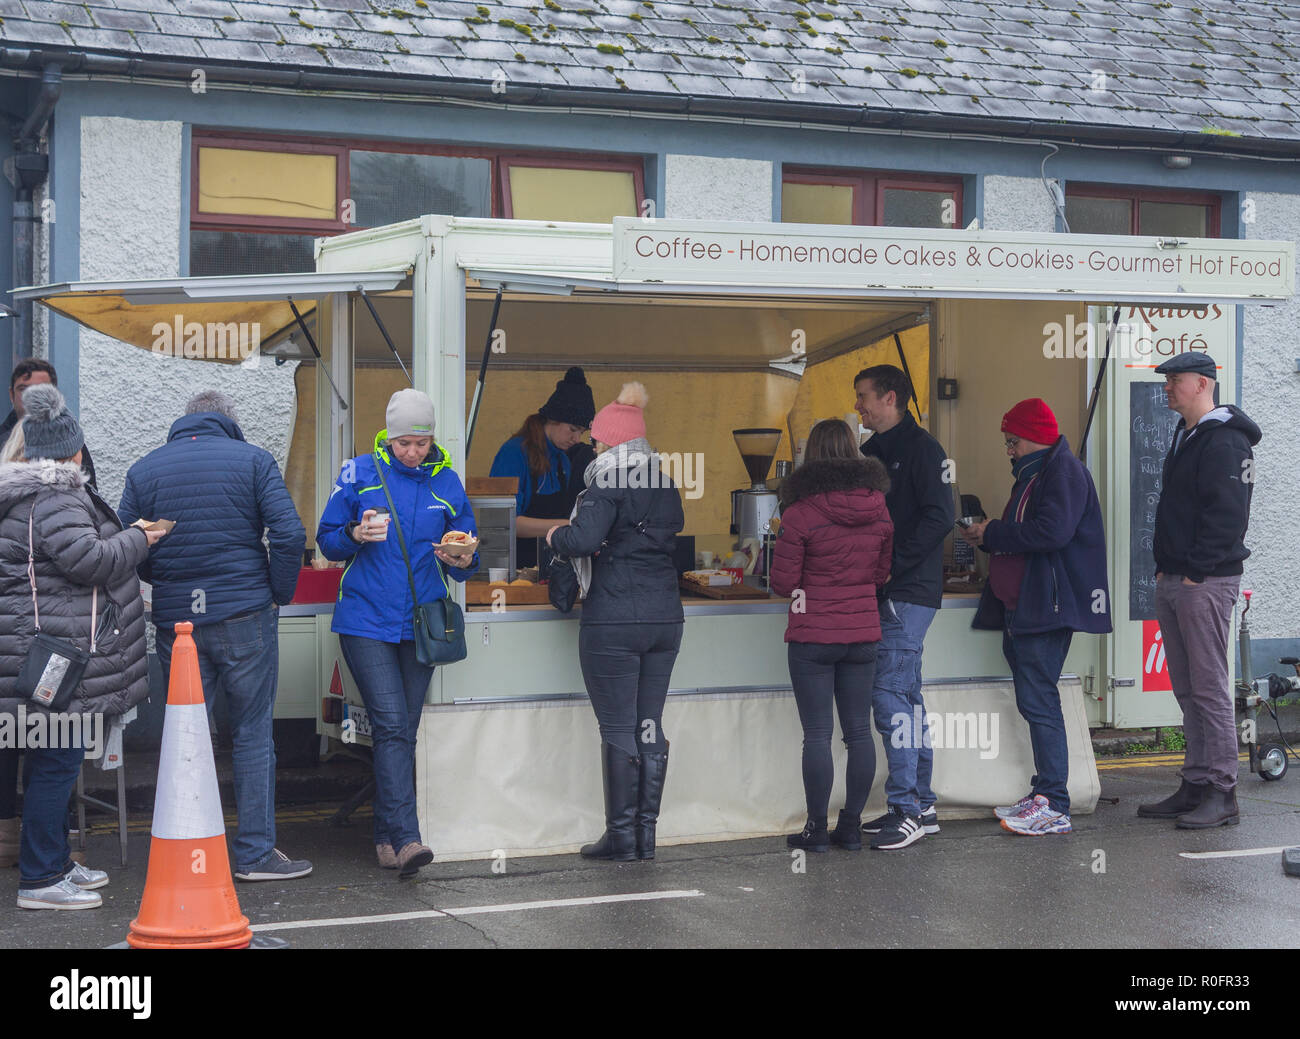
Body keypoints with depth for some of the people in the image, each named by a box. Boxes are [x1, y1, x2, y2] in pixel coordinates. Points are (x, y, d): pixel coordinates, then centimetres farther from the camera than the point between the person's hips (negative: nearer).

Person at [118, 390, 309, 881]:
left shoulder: (143, 469, 8)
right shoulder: (253, 460, 0)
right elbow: (289, 534, -11)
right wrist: (279, 594, 1)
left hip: (175, 620, 3)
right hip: (245, 615, -2)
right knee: (252, 733, 5)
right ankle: (255, 852, 6)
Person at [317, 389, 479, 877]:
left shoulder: (446, 482, 9)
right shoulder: (359, 472, 2)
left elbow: (466, 555, 12)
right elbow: (327, 541, 6)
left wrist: (462, 561, -11)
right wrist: (355, 534, -15)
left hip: (419, 625, 3)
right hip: (367, 622, -3)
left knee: (404, 731, 7)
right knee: (392, 726, -14)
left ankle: (387, 837, 17)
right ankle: (405, 838, -19)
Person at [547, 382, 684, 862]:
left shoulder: (610, 481, -10)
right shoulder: (666, 485, 12)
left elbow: (584, 539, -21)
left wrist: (555, 535, -1)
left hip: (613, 622, -7)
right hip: (666, 616, 7)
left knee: (618, 729, -1)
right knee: (650, 726, 10)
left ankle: (621, 836, 3)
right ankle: (646, 834, 13)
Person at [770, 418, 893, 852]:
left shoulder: (800, 512, -13)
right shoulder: (878, 508, 3)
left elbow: (782, 582, -8)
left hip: (812, 635, -5)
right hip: (863, 632, 5)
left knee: (817, 734, 0)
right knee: (859, 730, 10)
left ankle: (817, 829, 6)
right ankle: (852, 825, 16)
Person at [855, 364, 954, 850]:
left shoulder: (921, 449, -8)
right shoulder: (871, 452, 18)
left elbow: (938, 519, -17)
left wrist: (891, 565, -19)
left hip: (909, 591, -9)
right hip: (885, 592, 9)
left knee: (888, 691, -13)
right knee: (906, 695, 11)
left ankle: (906, 808, -10)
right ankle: (921, 805, 16)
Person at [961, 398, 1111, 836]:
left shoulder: (1063, 471, -10)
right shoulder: (1033, 474, 21)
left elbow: (1052, 532, -23)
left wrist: (993, 533, -13)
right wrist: (988, 536, 8)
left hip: (1047, 608, -10)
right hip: (1021, 609, 11)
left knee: (1038, 701, -12)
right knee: (1034, 701, 11)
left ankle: (1054, 807, -12)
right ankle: (1044, 794, 17)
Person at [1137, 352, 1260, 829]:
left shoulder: (1225, 441, -13)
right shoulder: (1185, 436, 19)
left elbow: (1226, 515, -19)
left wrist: (1196, 572, -18)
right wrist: (1165, 567, 15)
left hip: (1205, 583, -10)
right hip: (1172, 582, 10)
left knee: (1209, 688, -6)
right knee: (1187, 690, 12)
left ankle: (1221, 794, -2)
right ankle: (1195, 785, 18)